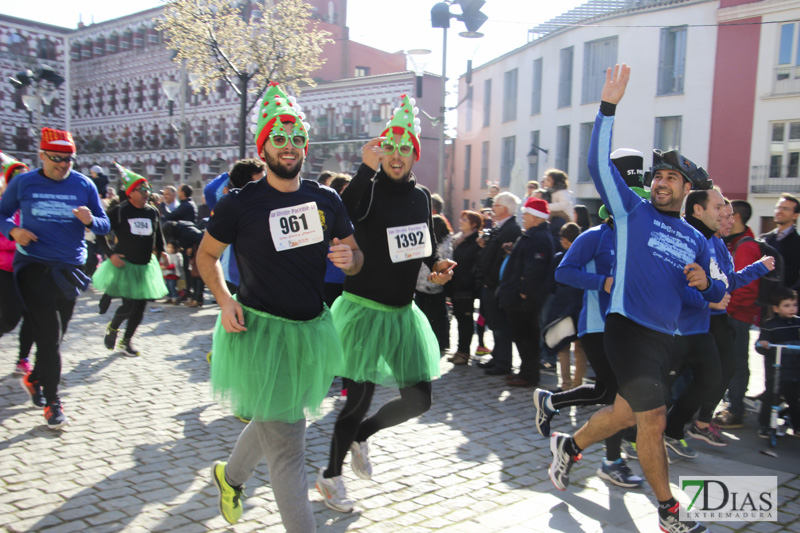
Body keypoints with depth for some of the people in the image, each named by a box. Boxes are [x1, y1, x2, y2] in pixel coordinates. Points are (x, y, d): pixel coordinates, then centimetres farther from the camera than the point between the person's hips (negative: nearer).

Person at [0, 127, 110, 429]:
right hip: (33, 266, -2)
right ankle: (52, 402, 0)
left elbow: (105, 226, 4)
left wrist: (91, 220, -19)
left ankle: (34, 379, 40)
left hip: (69, 268, 3)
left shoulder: (84, 185, 1)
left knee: (55, 335, 14)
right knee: (49, 335, -9)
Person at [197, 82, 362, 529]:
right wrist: (225, 300, -12)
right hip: (260, 329, -5)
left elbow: (356, 256, 12)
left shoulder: (326, 200, 3)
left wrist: (349, 258, -13)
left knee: (274, 421, 25)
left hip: (311, 328, 6)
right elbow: (207, 255, 4)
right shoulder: (239, 203, -9)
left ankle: (231, 475, 52)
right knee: (287, 446, -3)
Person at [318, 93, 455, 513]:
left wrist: (437, 266, 4)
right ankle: (330, 474, 25)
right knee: (359, 400, 0)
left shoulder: (421, 196, 8)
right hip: (364, 309, -6)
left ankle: (360, 436, 32)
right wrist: (367, 168, -35)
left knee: (418, 399, 5)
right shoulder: (368, 190, -11)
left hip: (403, 312, 6)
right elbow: (342, 215, -34)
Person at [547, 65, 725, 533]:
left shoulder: (696, 240, 15)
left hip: (666, 336, 6)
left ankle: (570, 445, 39)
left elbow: (716, 293, 21)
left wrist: (705, 282, -3)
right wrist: (609, 107, -16)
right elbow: (600, 163, -9)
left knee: (627, 412, 15)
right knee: (653, 418, -4)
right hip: (629, 327, -6)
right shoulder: (634, 211, 1)